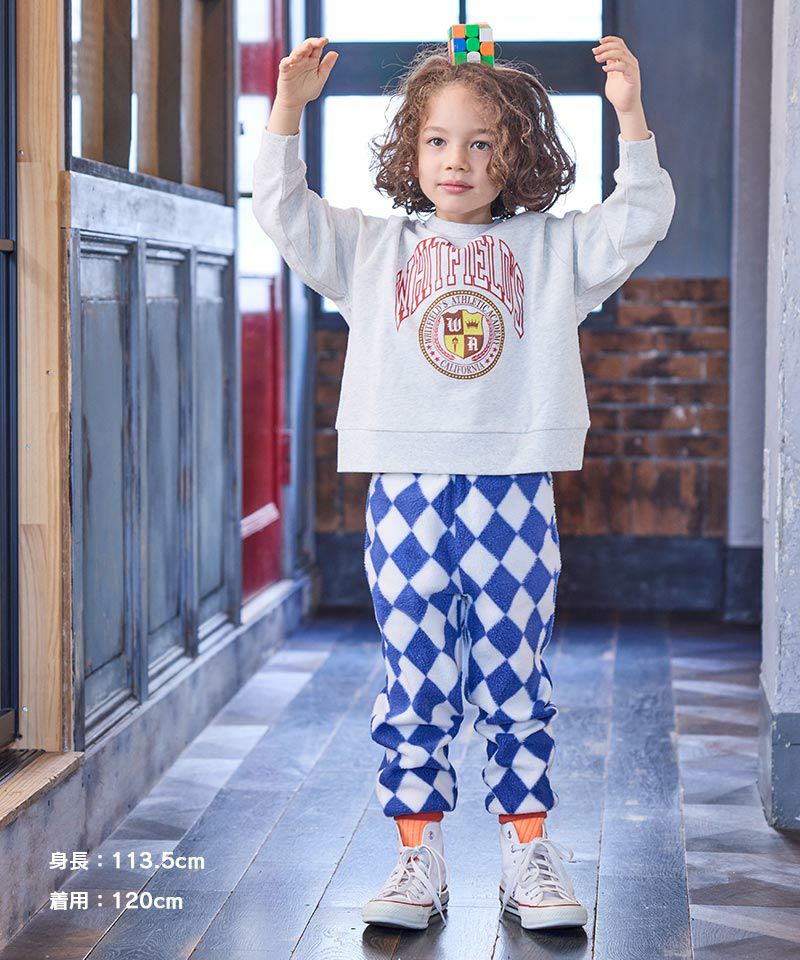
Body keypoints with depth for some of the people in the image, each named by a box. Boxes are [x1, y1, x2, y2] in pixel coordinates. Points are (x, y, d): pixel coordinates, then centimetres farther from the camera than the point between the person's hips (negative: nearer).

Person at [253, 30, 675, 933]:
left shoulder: (553, 248, 10)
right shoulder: (374, 245, 11)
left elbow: (638, 220, 1)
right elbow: (283, 211, 6)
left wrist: (630, 115, -9)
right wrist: (289, 105, -3)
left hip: (513, 491, 0)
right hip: (405, 489, 0)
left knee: (515, 682, 5)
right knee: (414, 682, 3)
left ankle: (529, 853, 15)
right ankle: (417, 856, 12)